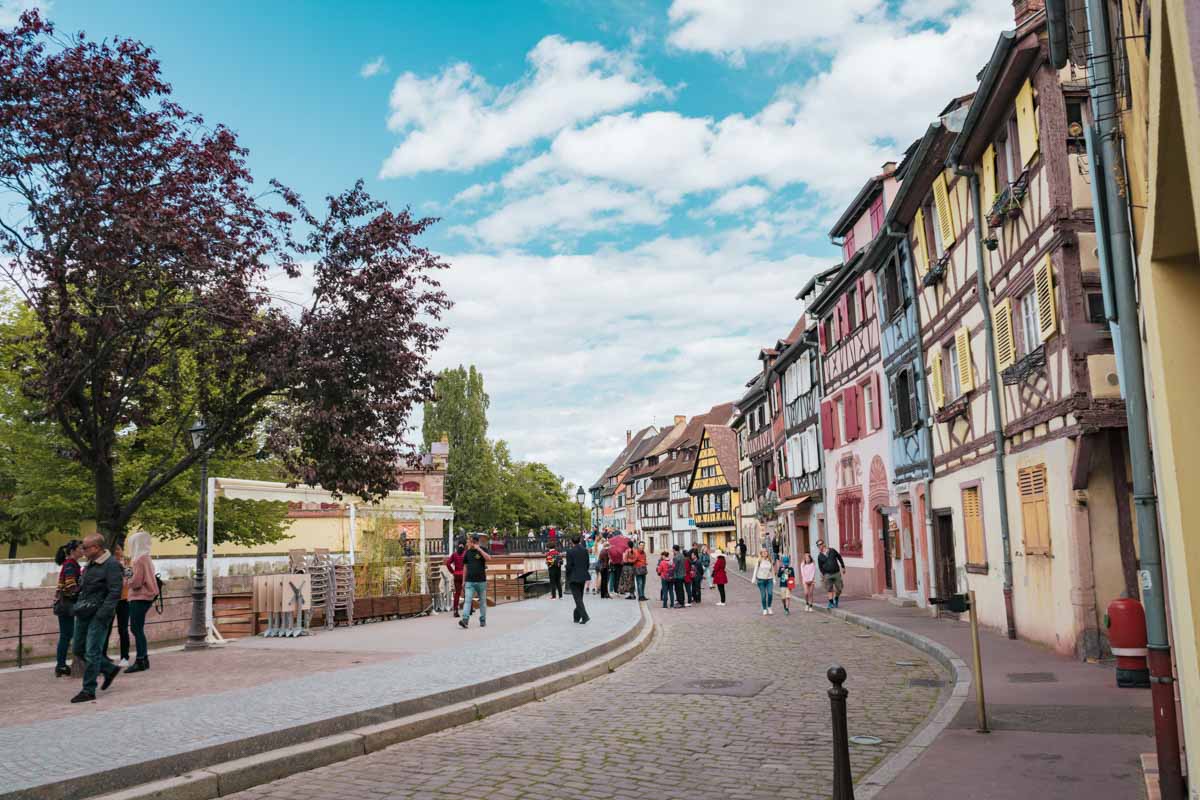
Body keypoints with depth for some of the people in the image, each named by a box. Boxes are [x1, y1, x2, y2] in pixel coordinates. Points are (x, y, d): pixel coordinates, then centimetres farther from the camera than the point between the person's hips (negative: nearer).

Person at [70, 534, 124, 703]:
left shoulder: (111, 565, -15)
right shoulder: (91, 564, 14)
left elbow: (115, 592, -20)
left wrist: (102, 614, -24)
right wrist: (78, 606, 14)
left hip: (98, 615, -9)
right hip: (84, 613, 10)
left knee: (92, 652, -5)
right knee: (79, 650, 13)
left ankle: (88, 691, 4)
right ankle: (110, 669, 28)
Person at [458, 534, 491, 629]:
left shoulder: (482, 551, 0)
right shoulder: (467, 552, 9)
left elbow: (489, 558, -20)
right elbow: (465, 567, 14)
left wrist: (479, 549, -23)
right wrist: (463, 581, 12)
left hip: (481, 581, -2)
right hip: (470, 581, 2)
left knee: (483, 602, 7)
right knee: (467, 601, -12)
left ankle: (483, 621, 18)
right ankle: (465, 620, -20)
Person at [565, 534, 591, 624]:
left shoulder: (570, 552, -14)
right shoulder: (585, 550, 2)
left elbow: (569, 566, -12)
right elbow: (588, 563, 6)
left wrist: (567, 578, 0)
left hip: (574, 578, -6)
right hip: (582, 577, 6)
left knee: (578, 598, -4)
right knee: (579, 597, 16)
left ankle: (585, 616, -16)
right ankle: (577, 617, 24)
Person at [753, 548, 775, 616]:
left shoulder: (770, 561, 5)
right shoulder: (759, 561, -3)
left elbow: (772, 570, 12)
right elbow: (756, 570, 2)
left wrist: (774, 579, 11)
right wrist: (754, 579, 0)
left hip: (769, 579, 2)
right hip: (761, 579, -2)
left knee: (770, 594, -11)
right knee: (763, 595, 0)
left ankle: (769, 607, 12)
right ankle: (764, 609, 12)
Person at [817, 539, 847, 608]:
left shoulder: (832, 551, 1)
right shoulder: (820, 556, 1)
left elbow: (839, 557, 12)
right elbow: (820, 567, 7)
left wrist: (843, 566, 13)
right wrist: (823, 574, -5)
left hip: (837, 573, 0)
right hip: (828, 574, 0)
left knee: (839, 589, 3)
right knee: (829, 589, -3)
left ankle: (836, 600, 27)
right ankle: (831, 603, 2)